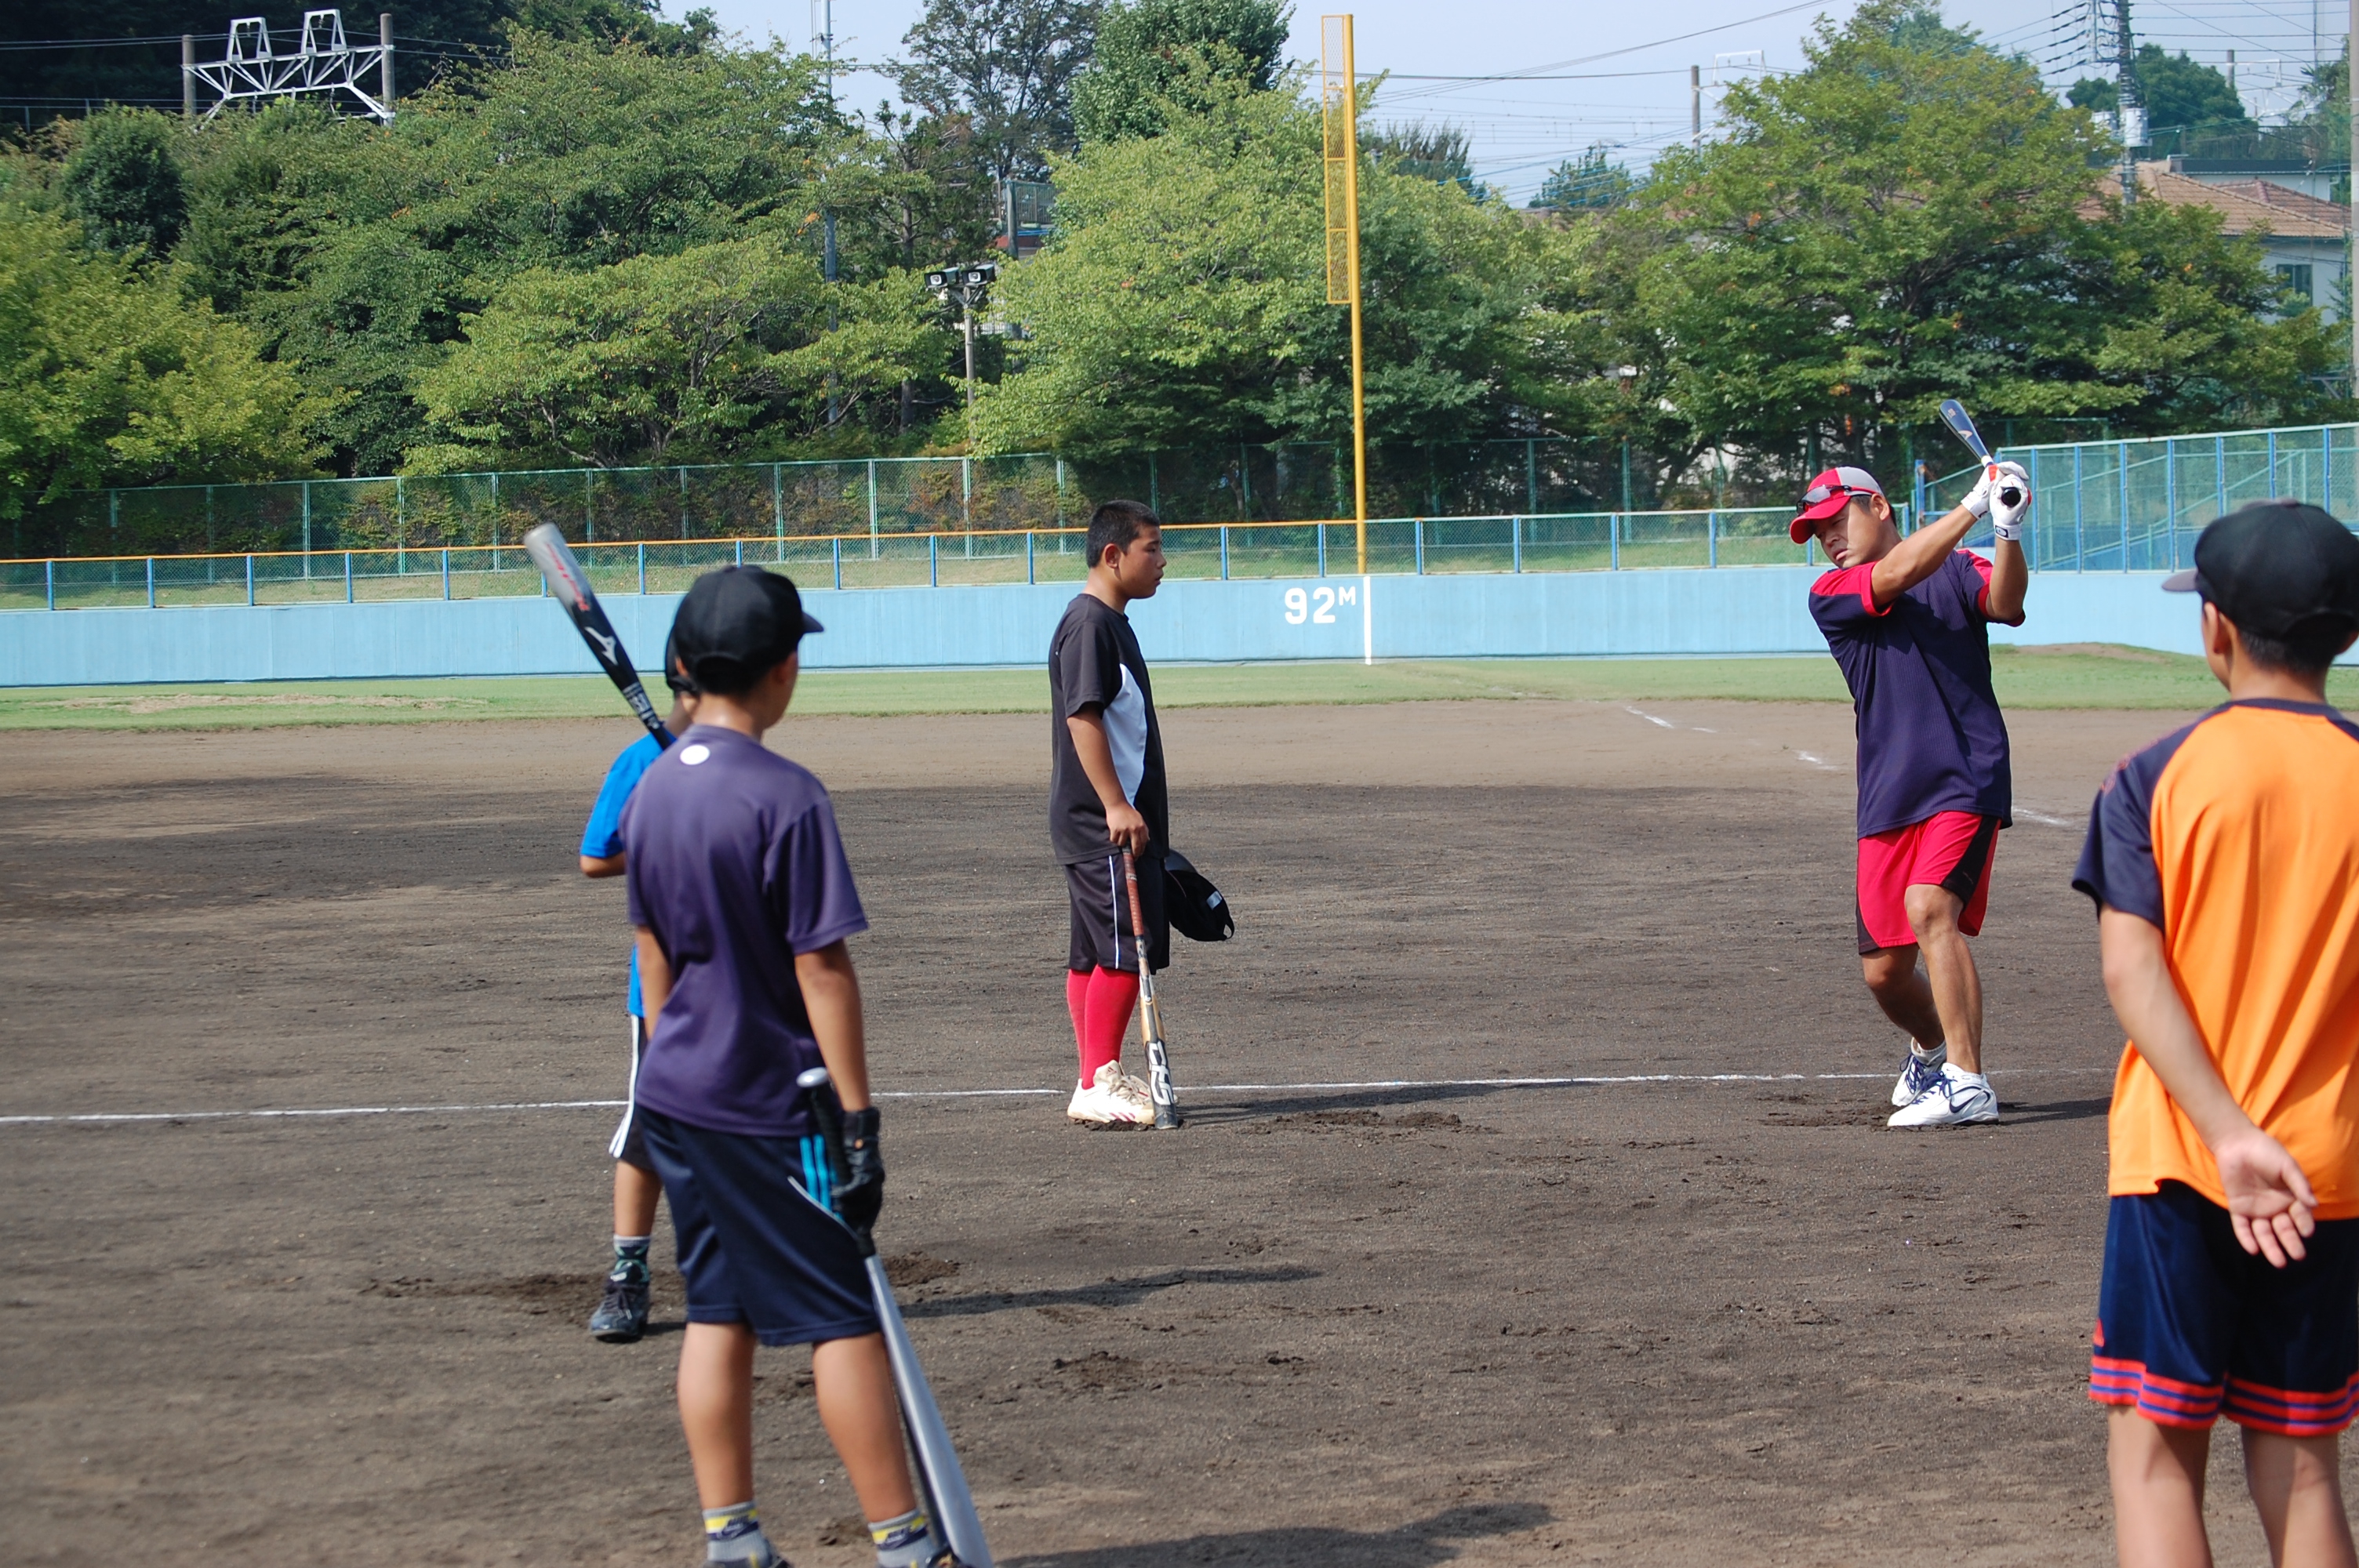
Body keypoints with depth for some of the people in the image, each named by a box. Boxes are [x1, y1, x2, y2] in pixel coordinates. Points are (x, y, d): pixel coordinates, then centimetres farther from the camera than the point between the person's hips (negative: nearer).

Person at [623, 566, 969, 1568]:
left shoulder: (652, 789, 5)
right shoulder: (785, 798, -17)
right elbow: (821, 970, -17)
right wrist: (858, 1120, -14)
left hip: (675, 1097, 7)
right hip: (768, 1109, -7)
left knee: (719, 1313, 12)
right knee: (842, 1319, -1)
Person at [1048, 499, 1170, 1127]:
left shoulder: (1112, 623, 18)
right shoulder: (1088, 624, -14)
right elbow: (1083, 716, -22)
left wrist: (1136, 811, 25)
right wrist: (1116, 806, -27)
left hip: (1120, 820, 10)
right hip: (1101, 824, -10)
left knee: (1094, 953, 12)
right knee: (1124, 950, -11)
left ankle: (1100, 1080, 16)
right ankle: (1099, 1086, -10)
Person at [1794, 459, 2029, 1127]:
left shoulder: (1957, 569, 7)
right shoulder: (1830, 597, 8)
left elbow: (2007, 606, -13)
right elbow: (1895, 576, -11)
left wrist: (2008, 533, -31)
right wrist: (1976, 506, -18)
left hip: (1967, 781, -3)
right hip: (1888, 797, 3)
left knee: (1929, 908, -26)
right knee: (1884, 972, 6)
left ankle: (1966, 1084, -26)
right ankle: (1932, 1047, 38)